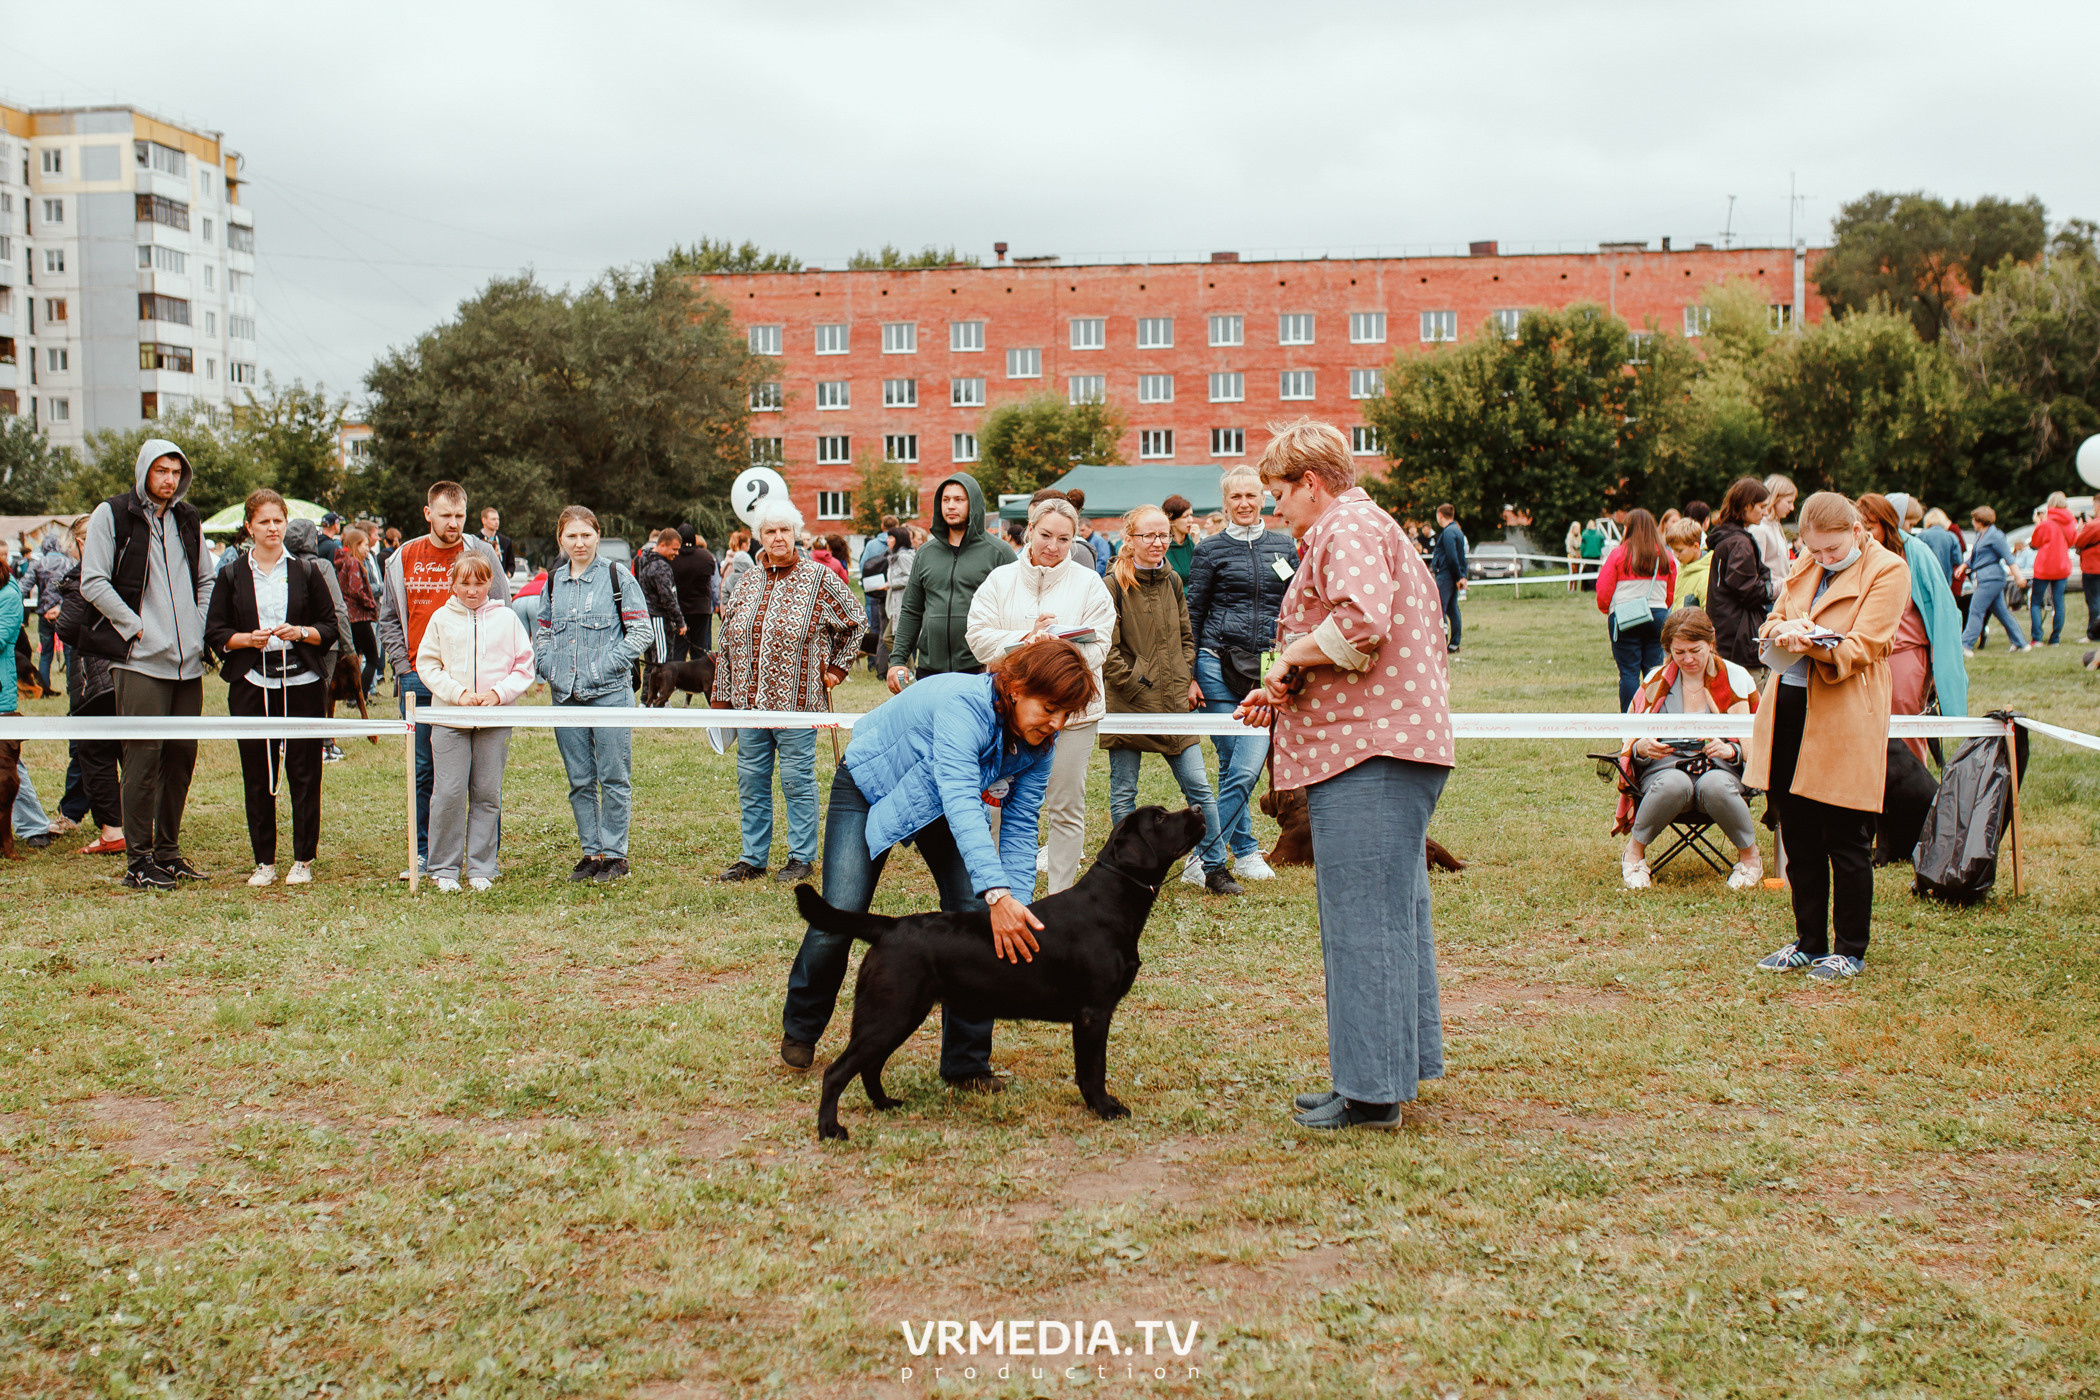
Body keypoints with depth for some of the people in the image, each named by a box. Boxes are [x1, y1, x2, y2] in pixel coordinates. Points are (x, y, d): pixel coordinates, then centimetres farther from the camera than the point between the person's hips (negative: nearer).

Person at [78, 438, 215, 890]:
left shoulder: (188, 520, 16)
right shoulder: (112, 515, -1)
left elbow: (206, 580, 24)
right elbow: (93, 582, -6)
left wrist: (199, 630, 10)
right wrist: (135, 627, -11)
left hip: (188, 662, 6)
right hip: (141, 661, -6)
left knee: (182, 755, 7)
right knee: (144, 755, -7)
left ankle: (168, 851, 17)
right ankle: (138, 861, -1)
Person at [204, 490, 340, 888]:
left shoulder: (307, 570, 7)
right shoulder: (233, 574, 8)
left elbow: (330, 627, 7)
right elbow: (215, 633, 7)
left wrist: (301, 632, -11)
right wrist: (248, 639, -12)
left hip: (302, 681, 0)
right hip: (251, 685, 1)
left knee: (304, 773, -1)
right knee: (257, 776, 2)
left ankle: (303, 859, 9)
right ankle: (264, 861, 11)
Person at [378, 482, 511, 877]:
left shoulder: (482, 555, 1)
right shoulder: (403, 559, 9)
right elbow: (389, 618, 15)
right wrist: (403, 665, 3)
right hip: (418, 680, 3)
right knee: (421, 771, 6)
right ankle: (424, 853, 14)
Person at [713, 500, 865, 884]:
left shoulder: (819, 578, -2)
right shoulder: (748, 582, 10)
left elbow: (857, 622, 6)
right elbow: (727, 639, 14)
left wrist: (837, 668, 3)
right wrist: (723, 695, 11)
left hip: (796, 700, -5)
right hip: (749, 701, 5)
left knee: (797, 780, 1)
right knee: (751, 781, 9)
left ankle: (802, 858, 11)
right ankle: (753, 857, 19)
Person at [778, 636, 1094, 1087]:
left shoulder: (1040, 744, -19)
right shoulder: (964, 704, -41)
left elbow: (1019, 828, -14)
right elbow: (959, 801, -53)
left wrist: (1018, 907, -29)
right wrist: (997, 893, -65)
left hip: (939, 809, 5)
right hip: (870, 786, -5)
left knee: (975, 917, -13)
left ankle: (967, 1064, 0)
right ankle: (800, 1030, 21)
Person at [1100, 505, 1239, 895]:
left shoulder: (1172, 581, 11)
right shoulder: (1114, 586, -7)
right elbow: (1108, 652, -9)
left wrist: (1189, 679, 7)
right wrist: (1138, 687, -12)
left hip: (1173, 702, 5)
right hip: (1127, 704, -4)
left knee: (1198, 787, 4)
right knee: (1123, 794, 4)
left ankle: (1215, 867, 14)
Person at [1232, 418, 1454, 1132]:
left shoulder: (1347, 528, -9)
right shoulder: (1371, 526, 25)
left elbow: (1363, 620, -28)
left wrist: (1291, 655, -12)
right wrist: (1286, 692, 16)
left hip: (1367, 752, -11)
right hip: (1398, 747, 11)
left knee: (1362, 920, -7)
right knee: (1396, 911, 14)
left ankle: (1371, 1091, -2)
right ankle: (1401, 1066, 21)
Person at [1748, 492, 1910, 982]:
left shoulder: (1888, 570, -5)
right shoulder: (1804, 567, 15)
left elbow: (1862, 648, -13)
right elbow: (1772, 622, 14)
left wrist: (1813, 643, -30)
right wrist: (1785, 632, -9)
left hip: (1845, 720, -6)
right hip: (1786, 708, 6)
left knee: (1846, 843, 1)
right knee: (1798, 839, 12)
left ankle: (1850, 950, 12)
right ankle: (1810, 942, 24)